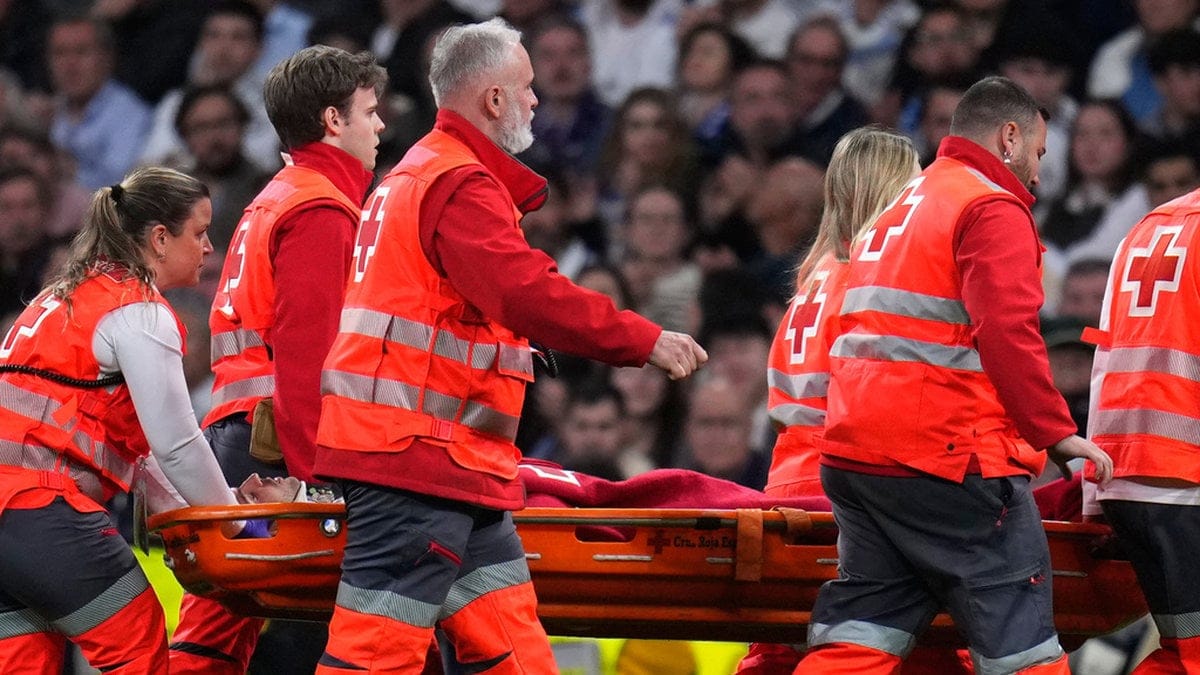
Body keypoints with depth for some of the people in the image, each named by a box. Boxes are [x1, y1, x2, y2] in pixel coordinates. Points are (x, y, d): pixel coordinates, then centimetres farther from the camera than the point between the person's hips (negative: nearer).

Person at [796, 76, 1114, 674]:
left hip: (853, 456, 9)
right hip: (947, 461, -8)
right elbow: (1007, 334, -19)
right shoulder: (992, 209, -6)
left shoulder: (898, 209, 23)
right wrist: (1057, 434, -16)